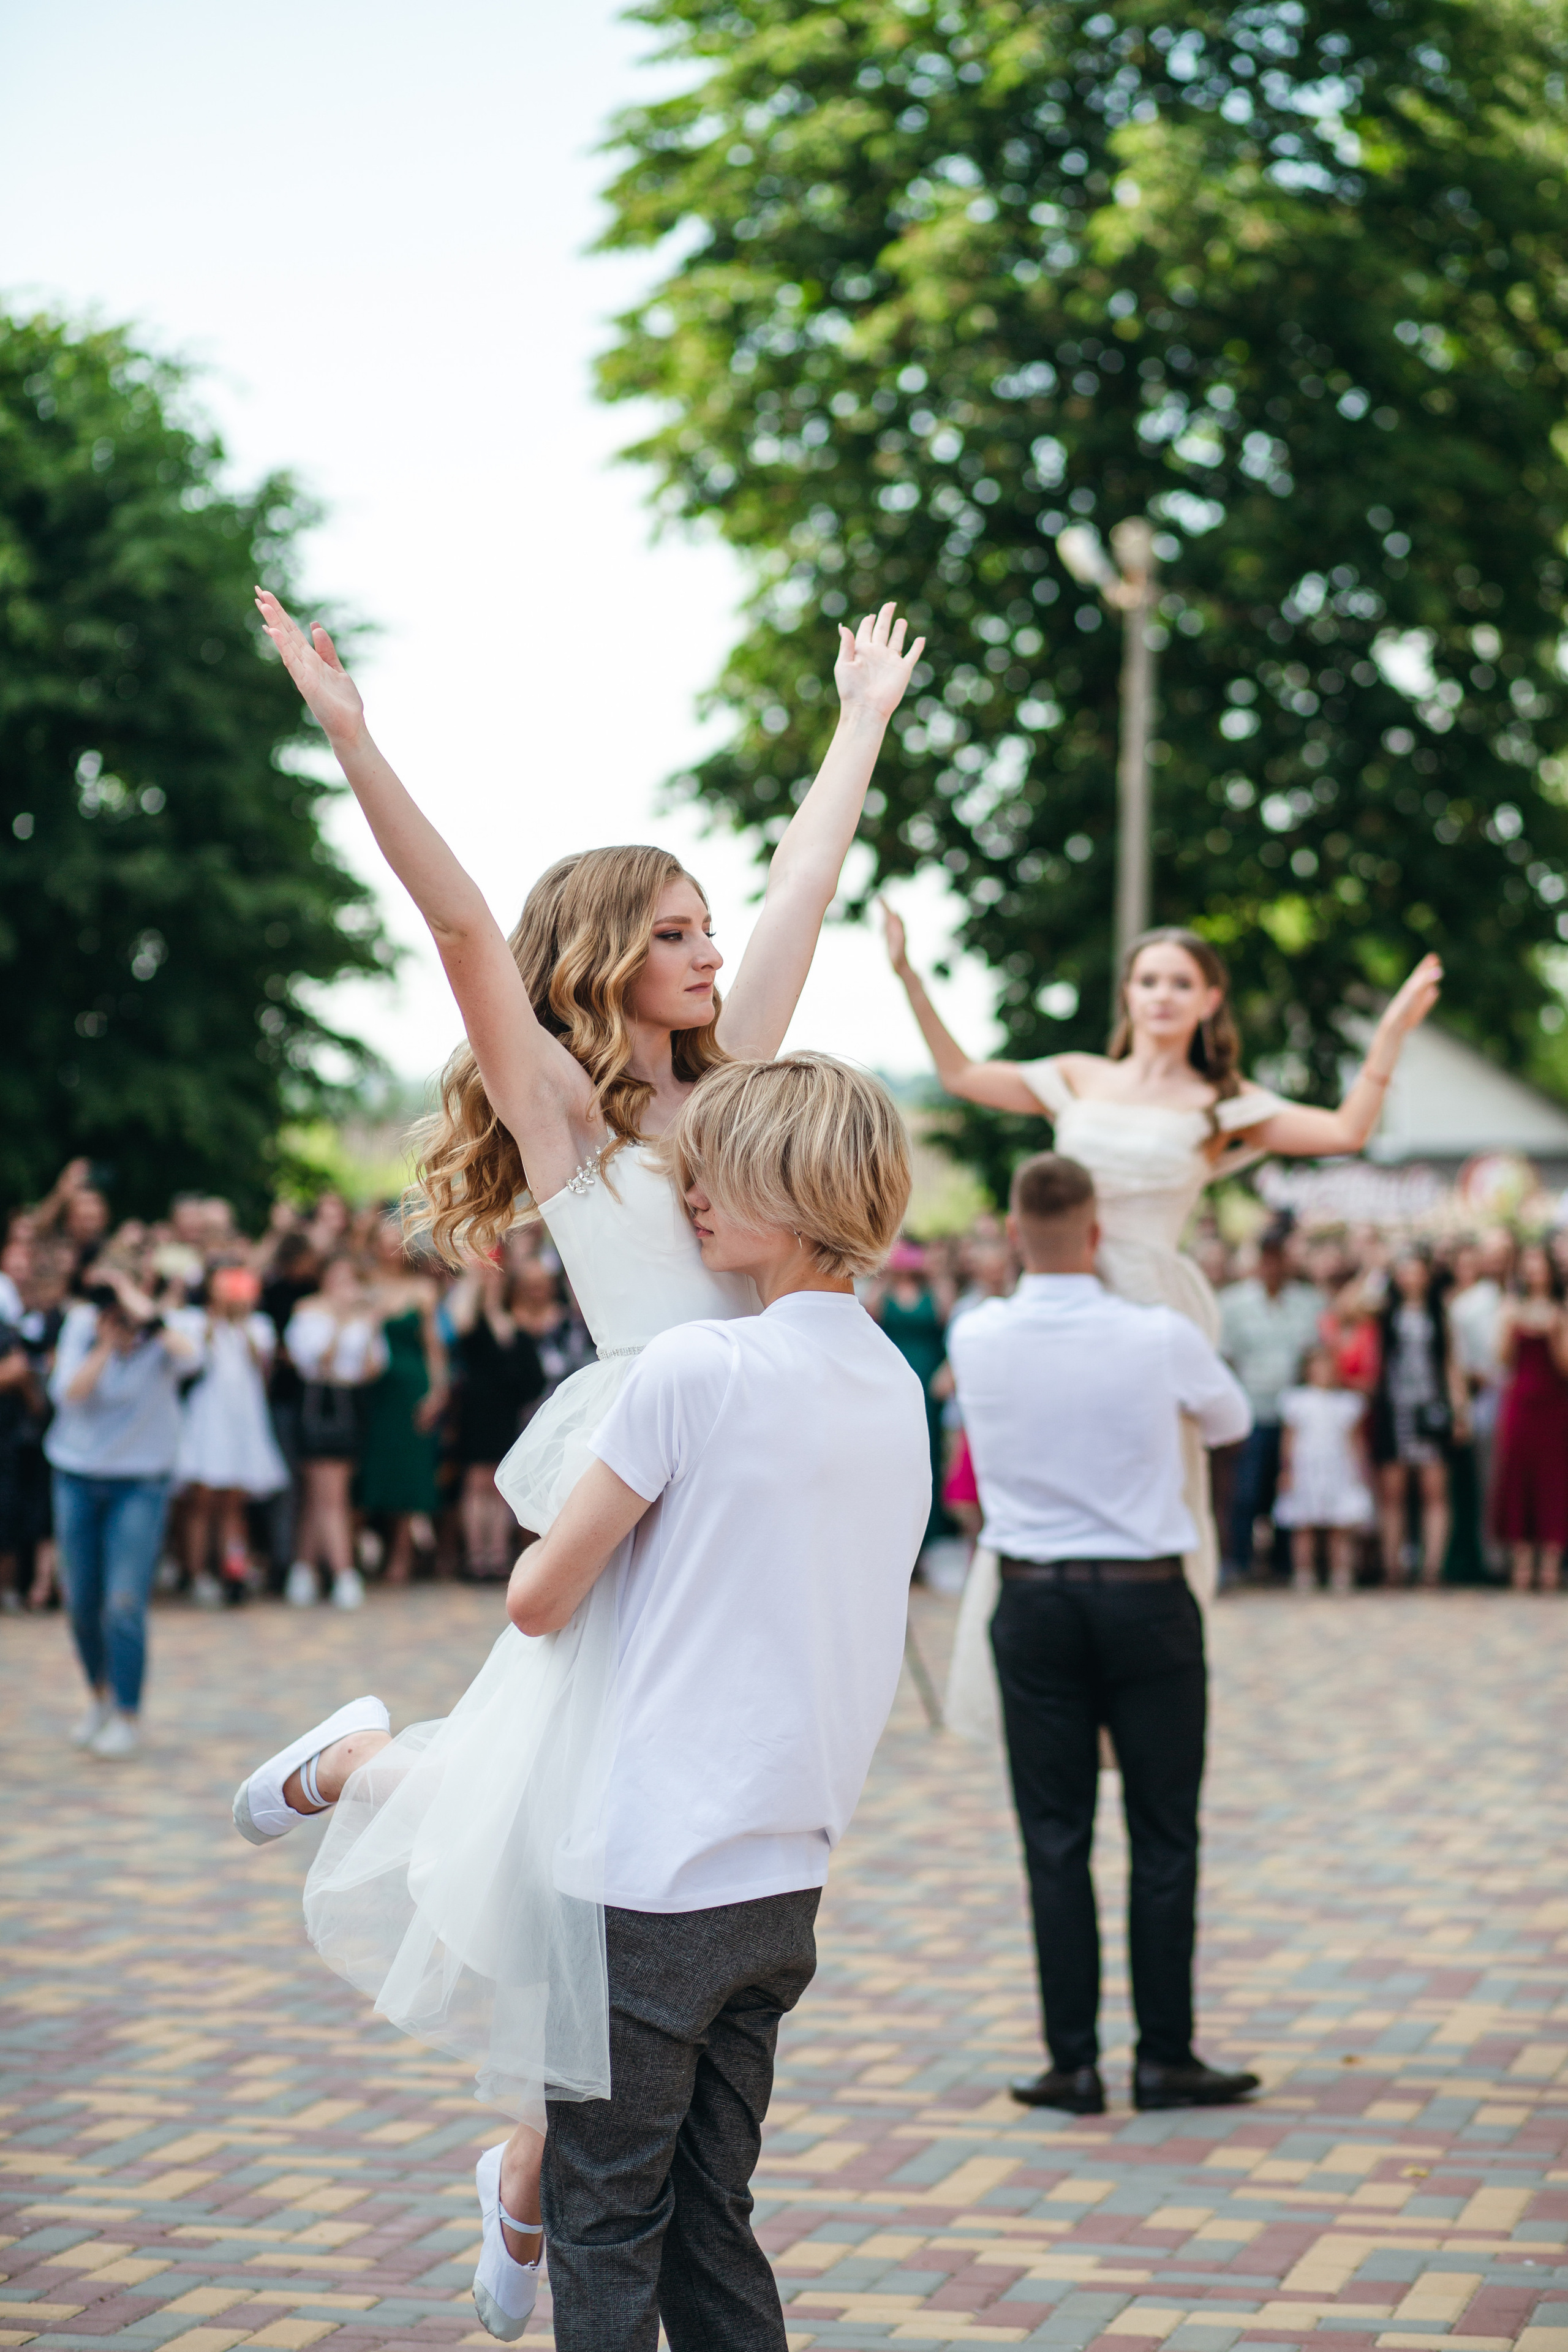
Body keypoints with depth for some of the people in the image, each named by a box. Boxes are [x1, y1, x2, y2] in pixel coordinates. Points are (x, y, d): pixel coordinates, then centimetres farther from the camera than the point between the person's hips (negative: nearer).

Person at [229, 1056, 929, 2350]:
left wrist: (541, 1557, 12)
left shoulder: (694, 1366, -16)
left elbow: (540, 1599, -9)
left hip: (654, 1878, -7)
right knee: (710, 2221, 15)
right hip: (787, 1884, 7)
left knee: (608, 2228, 5)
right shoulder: (898, 1389, 7)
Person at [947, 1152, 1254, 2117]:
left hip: (1034, 1602, 2)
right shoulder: (1160, 1337, -9)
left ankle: (1073, 2063, 8)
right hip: (1147, 1601, -2)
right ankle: (1166, 2058, 9)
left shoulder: (975, 1340, -4)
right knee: (1164, 1836, 6)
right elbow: (1230, 1420, 11)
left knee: (1055, 1838, 6)